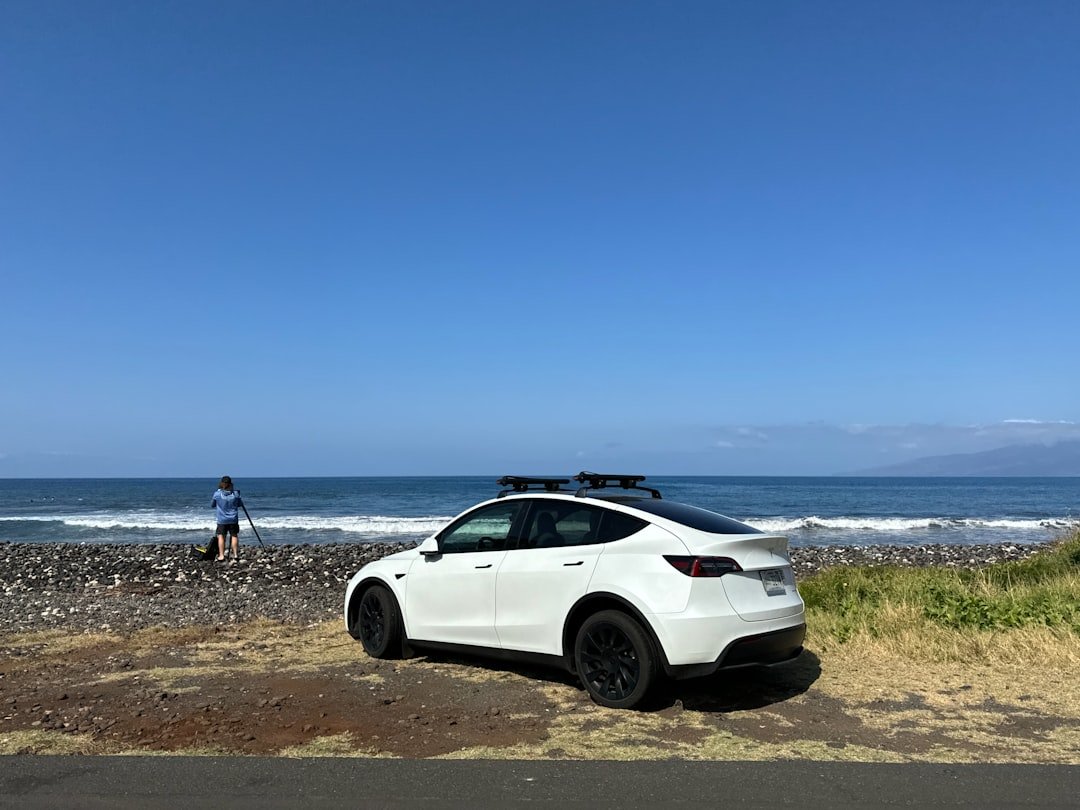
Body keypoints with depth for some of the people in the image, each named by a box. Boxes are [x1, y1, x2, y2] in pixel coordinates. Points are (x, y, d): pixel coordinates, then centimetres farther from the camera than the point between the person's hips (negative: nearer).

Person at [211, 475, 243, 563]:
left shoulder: (217, 494, -9)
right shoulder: (235, 494, -4)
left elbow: (212, 505, 6)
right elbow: (240, 504, 10)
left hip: (222, 520, -1)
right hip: (233, 520, 1)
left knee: (221, 536, 5)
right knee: (234, 536, 8)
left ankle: (221, 556, 0)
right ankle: (235, 555, 5)